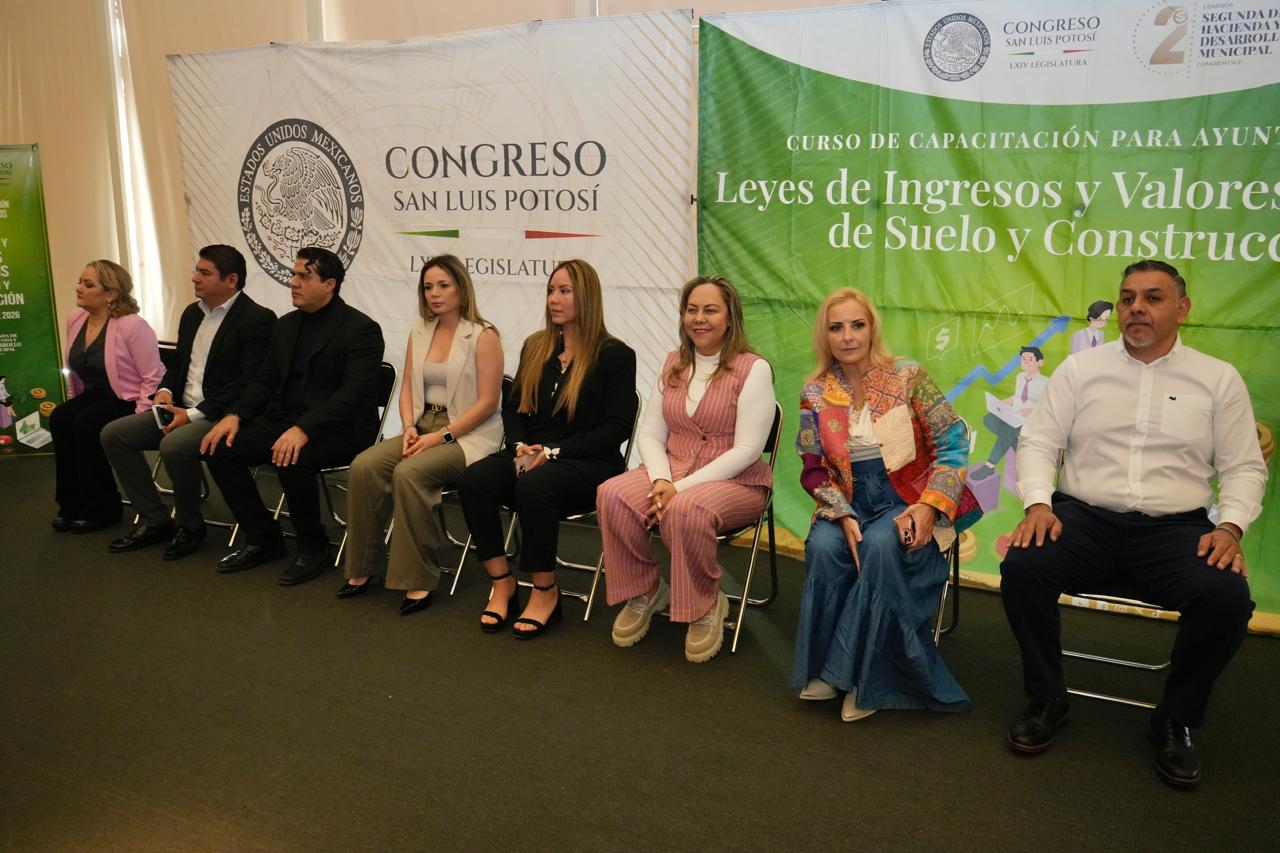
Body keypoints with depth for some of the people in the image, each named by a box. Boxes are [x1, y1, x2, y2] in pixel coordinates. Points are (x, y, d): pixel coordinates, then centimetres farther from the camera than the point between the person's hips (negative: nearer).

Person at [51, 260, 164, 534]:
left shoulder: (132, 325, -19)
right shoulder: (75, 319, 4)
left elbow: (153, 378, -18)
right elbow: (74, 370, 19)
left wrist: (136, 420, -22)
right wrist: (73, 402, 12)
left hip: (129, 401, -7)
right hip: (95, 396, 7)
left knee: (86, 424, -28)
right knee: (59, 418, -19)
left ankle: (102, 509, -12)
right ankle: (71, 505, -8)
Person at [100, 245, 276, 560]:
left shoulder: (258, 319, -13)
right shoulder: (192, 313, 15)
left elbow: (247, 383, -19)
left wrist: (195, 414, -21)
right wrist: (166, 391, 1)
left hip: (221, 415, -9)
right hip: (181, 409, 9)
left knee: (175, 445, -34)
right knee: (113, 434, -2)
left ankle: (189, 526, -8)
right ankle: (154, 521, 4)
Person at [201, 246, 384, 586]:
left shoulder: (361, 329, -11)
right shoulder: (287, 325, 14)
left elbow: (353, 393, -22)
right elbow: (265, 379, 16)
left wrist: (304, 430, -33)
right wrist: (235, 415, -4)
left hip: (339, 428, -8)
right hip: (285, 419, 8)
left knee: (291, 461, -34)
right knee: (221, 448, -10)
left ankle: (313, 548, -9)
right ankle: (263, 539, 5)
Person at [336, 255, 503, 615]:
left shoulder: (483, 336, -7)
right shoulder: (419, 332, 13)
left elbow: (487, 402, -11)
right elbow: (407, 389, 14)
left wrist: (441, 436, -17)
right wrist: (410, 428, -6)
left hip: (468, 434, -6)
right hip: (423, 427, 6)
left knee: (408, 473, -32)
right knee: (364, 466, -19)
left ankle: (418, 581, -22)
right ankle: (363, 567, -7)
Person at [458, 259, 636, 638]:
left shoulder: (615, 354, -2)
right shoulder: (535, 347, 16)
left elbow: (617, 427, -9)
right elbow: (513, 408, 19)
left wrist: (554, 451, -16)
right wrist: (520, 446, -4)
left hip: (590, 463, -5)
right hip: (532, 455, 5)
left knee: (534, 486, -37)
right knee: (473, 480, -24)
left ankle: (545, 592, -17)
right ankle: (502, 584, -14)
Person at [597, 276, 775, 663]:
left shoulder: (753, 369, -7)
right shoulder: (673, 365, 13)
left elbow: (746, 450, -14)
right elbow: (650, 433, 9)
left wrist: (682, 487, -20)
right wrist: (661, 479, -12)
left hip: (736, 482, -5)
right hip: (671, 472, 5)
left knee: (686, 510, -38)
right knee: (612, 495, -24)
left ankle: (706, 605, -11)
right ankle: (644, 591, -3)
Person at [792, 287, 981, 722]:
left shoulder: (908, 377, -5)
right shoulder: (815, 394, 3)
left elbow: (953, 443, -5)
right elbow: (813, 470, 4)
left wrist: (930, 506, -16)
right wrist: (843, 516, -13)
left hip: (906, 501, -2)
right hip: (849, 503, 3)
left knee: (881, 546, -33)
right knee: (823, 547, -29)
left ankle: (866, 675, -17)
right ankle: (822, 668, -10)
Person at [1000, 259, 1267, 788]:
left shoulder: (1218, 378, 10)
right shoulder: (1081, 369, 9)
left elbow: (1245, 467, 9)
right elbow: (1038, 442, 5)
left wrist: (1230, 527, -9)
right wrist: (1037, 504, -12)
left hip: (1175, 529, 0)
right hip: (1085, 519, 0)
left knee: (1228, 599, -29)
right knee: (1022, 568, -29)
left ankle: (1176, 721, -2)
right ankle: (1046, 701, -5)